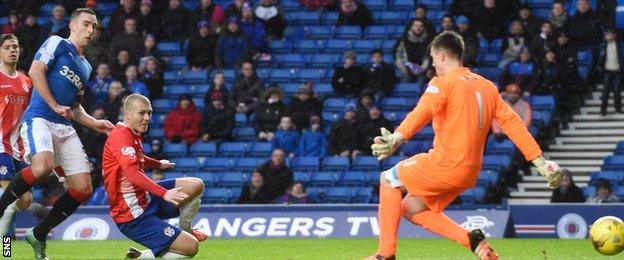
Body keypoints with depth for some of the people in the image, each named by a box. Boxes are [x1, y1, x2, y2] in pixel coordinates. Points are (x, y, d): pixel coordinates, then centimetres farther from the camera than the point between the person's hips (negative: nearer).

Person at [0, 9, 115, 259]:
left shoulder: (85, 67, 26)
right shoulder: (57, 44, 4)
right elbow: (36, 72, -10)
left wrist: (94, 123, 16)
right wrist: (56, 106, -12)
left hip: (65, 127, 8)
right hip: (39, 118, -8)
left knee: (83, 188, -3)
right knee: (43, 166, -36)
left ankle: (38, 234, 9)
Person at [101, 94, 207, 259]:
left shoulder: (134, 135, 10)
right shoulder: (121, 136, -22)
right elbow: (132, 172, -38)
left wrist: (158, 164, 50)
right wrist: (164, 193, -44)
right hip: (133, 216, -10)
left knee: (196, 185, 11)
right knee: (191, 247, -17)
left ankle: (185, 231, 29)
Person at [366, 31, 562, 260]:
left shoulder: (442, 84, -7)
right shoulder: (487, 87, 14)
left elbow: (423, 113, -27)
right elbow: (512, 123, 9)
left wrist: (397, 138, -42)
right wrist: (540, 162, 7)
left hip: (446, 163, -7)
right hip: (471, 171, 7)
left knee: (389, 179, 12)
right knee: (411, 209, 18)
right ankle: (471, 239, 0)